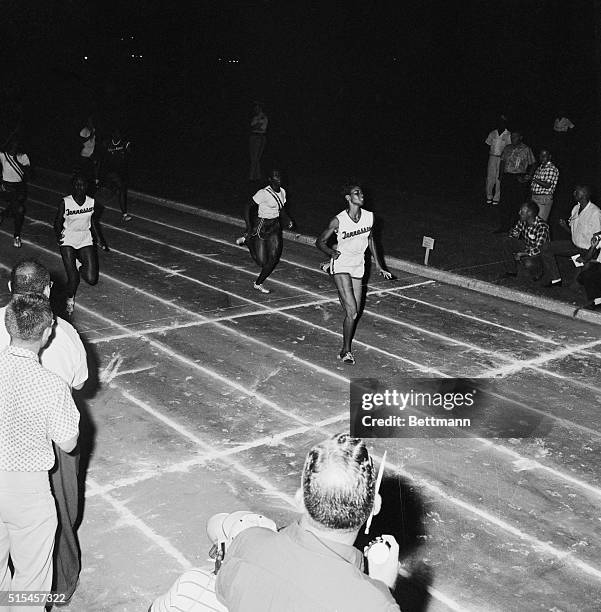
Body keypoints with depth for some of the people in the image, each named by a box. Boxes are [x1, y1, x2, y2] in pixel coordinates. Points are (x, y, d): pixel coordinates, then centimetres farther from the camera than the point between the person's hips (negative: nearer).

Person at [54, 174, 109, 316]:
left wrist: (101, 241, 11)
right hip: (68, 242, -3)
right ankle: (70, 300, 22)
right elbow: (58, 222, -4)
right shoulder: (65, 202, -10)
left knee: (92, 279, -5)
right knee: (73, 278, -10)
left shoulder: (91, 202, -1)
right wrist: (58, 235, -23)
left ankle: (80, 265, 29)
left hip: (86, 241, 3)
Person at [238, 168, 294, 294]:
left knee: (274, 258, 0)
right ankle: (247, 240, 24)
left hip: (275, 227, 7)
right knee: (262, 261, -4)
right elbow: (248, 208, -14)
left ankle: (258, 283, 18)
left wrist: (288, 220, 0)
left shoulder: (282, 192, 5)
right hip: (261, 226, -7)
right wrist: (249, 227, -21)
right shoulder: (263, 193, -18)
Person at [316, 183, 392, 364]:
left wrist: (378, 265, 16)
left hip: (358, 268, 5)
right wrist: (331, 252, -19)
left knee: (353, 313, 8)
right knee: (352, 312, -14)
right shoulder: (338, 221, -15)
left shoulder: (369, 217, -2)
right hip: (341, 267, -5)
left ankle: (346, 349, 27)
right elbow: (320, 242, -2)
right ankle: (346, 351, 3)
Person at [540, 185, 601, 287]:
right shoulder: (576, 208, 5)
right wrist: (564, 226, -6)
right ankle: (555, 280, -2)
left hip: (586, 250, -8)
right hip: (574, 244, 8)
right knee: (546, 248, -3)